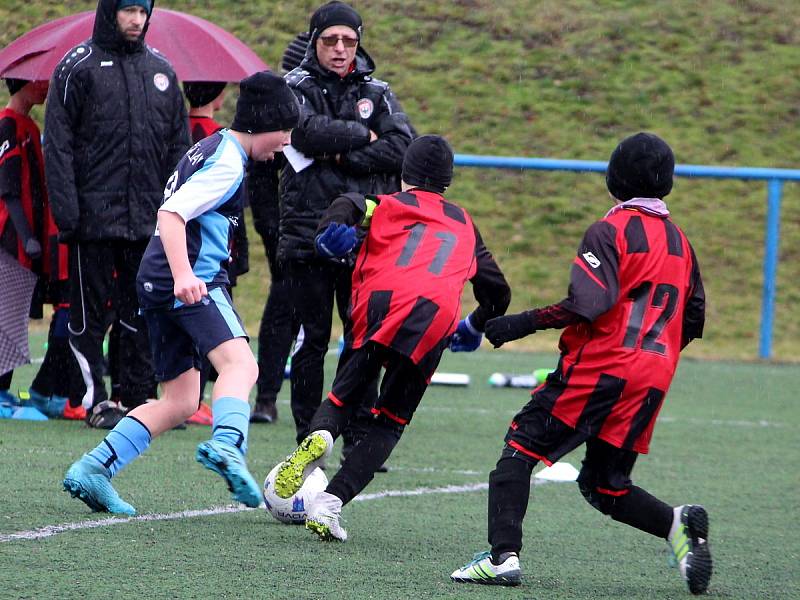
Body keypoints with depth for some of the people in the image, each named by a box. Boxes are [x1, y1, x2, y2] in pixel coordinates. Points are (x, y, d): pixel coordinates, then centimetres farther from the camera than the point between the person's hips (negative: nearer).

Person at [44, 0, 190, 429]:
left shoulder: (160, 70, 13)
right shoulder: (79, 67, -1)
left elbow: (179, 145, 16)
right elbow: (57, 143, -4)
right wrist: (66, 208, -13)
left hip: (149, 217, 4)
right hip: (94, 216, -4)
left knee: (143, 313, 6)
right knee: (90, 311, 0)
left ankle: (138, 397, 12)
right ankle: (97, 401, 4)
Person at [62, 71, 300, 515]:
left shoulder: (211, 148, 21)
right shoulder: (227, 163, -9)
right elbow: (171, 213, -20)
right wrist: (184, 275, -32)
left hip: (157, 283, 10)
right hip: (194, 281, -10)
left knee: (179, 403, 11)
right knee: (239, 363, -28)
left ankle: (92, 470, 6)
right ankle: (227, 443, -55)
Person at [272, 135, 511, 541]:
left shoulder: (386, 206, 25)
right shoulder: (463, 223, 33)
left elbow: (349, 204, 2)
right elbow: (497, 291, 35)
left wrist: (332, 231, -10)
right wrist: (473, 330, 48)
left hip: (380, 299, -1)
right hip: (436, 314, 1)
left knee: (344, 396, 15)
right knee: (391, 421, 10)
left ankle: (318, 437, -21)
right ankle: (329, 505, -7)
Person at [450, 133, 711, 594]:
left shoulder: (611, 231, -5)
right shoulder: (680, 241, 17)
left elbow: (588, 304, -18)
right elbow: (694, 322, 19)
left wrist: (522, 325, -14)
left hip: (601, 366, -7)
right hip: (654, 380, 7)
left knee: (521, 448, -1)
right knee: (605, 484, 12)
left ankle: (504, 555, -15)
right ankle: (678, 523, -13)